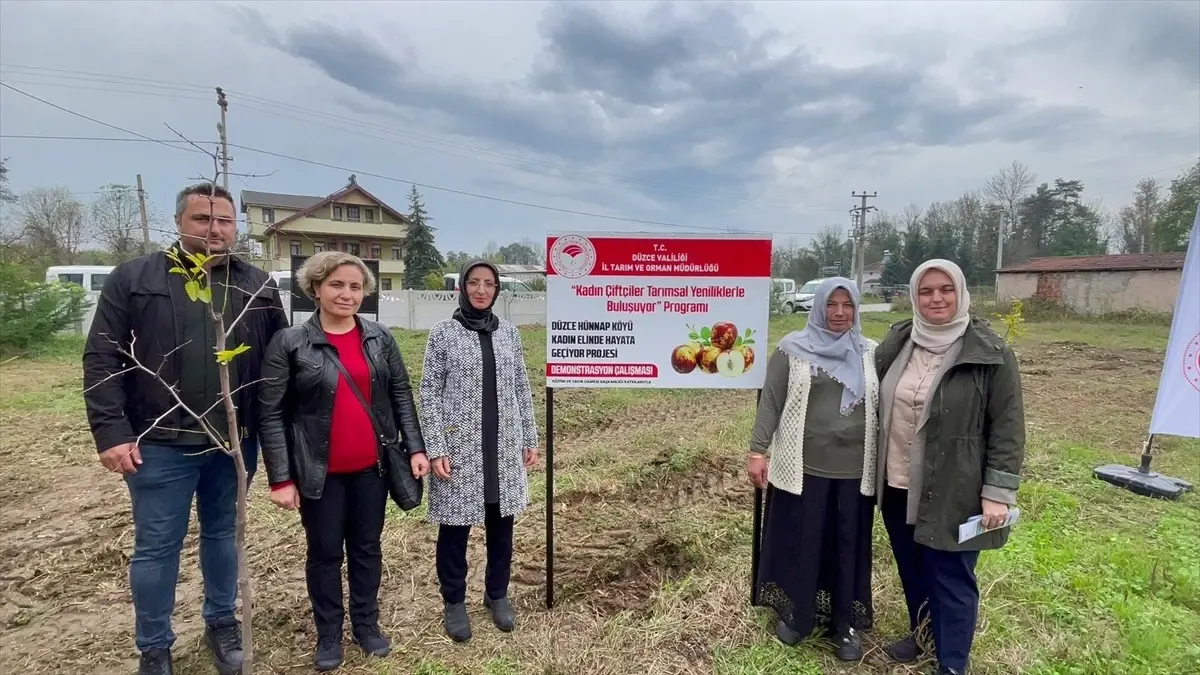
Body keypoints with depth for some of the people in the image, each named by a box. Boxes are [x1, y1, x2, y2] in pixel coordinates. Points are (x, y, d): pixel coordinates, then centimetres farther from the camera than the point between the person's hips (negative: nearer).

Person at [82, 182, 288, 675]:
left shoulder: (258, 286, 4)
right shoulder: (133, 278, -2)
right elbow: (102, 360, -4)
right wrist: (111, 432, -11)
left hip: (234, 442, 2)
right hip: (160, 444, -2)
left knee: (223, 535, 17)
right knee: (156, 547, 10)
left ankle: (222, 623, 37)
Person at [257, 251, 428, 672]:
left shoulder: (380, 338, 1)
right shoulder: (290, 343, -8)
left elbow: (401, 395, 5)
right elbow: (272, 414, -8)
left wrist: (415, 447, -2)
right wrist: (281, 478, -10)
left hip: (372, 467, 3)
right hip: (320, 472, -2)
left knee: (367, 548, 16)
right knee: (325, 553, 13)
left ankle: (367, 624, 35)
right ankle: (328, 634, 33)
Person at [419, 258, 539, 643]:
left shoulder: (509, 332, 5)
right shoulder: (443, 333, -5)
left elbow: (521, 388, 9)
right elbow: (429, 392, -5)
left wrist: (530, 439, 8)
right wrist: (435, 448, -11)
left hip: (504, 447, 3)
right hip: (459, 447, -3)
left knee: (501, 523, 13)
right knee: (455, 527, 8)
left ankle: (497, 594, 34)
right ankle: (454, 602, 29)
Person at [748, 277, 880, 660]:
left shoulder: (870, 353, 7)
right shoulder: (792, 349, -2)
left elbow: (882, 407, 13)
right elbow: (771, 402, -3)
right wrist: (758, 450, -9)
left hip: (855, 469, 3)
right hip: (802, 465, -2)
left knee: (848, 546, 11)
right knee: (799, 542, 8)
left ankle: (845, 624, 29)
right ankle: (796, 616, 28)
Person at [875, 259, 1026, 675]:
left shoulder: (990, 355, -11)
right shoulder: (896, 344, 3)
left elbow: (1007, 429, -9)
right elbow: (879, 406, 13)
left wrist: (998, 492, -13)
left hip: (952, 493, -5)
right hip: (898, 487, 5)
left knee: (951, 579, 6)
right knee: (912, 569, 20)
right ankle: (922, 634, 42)